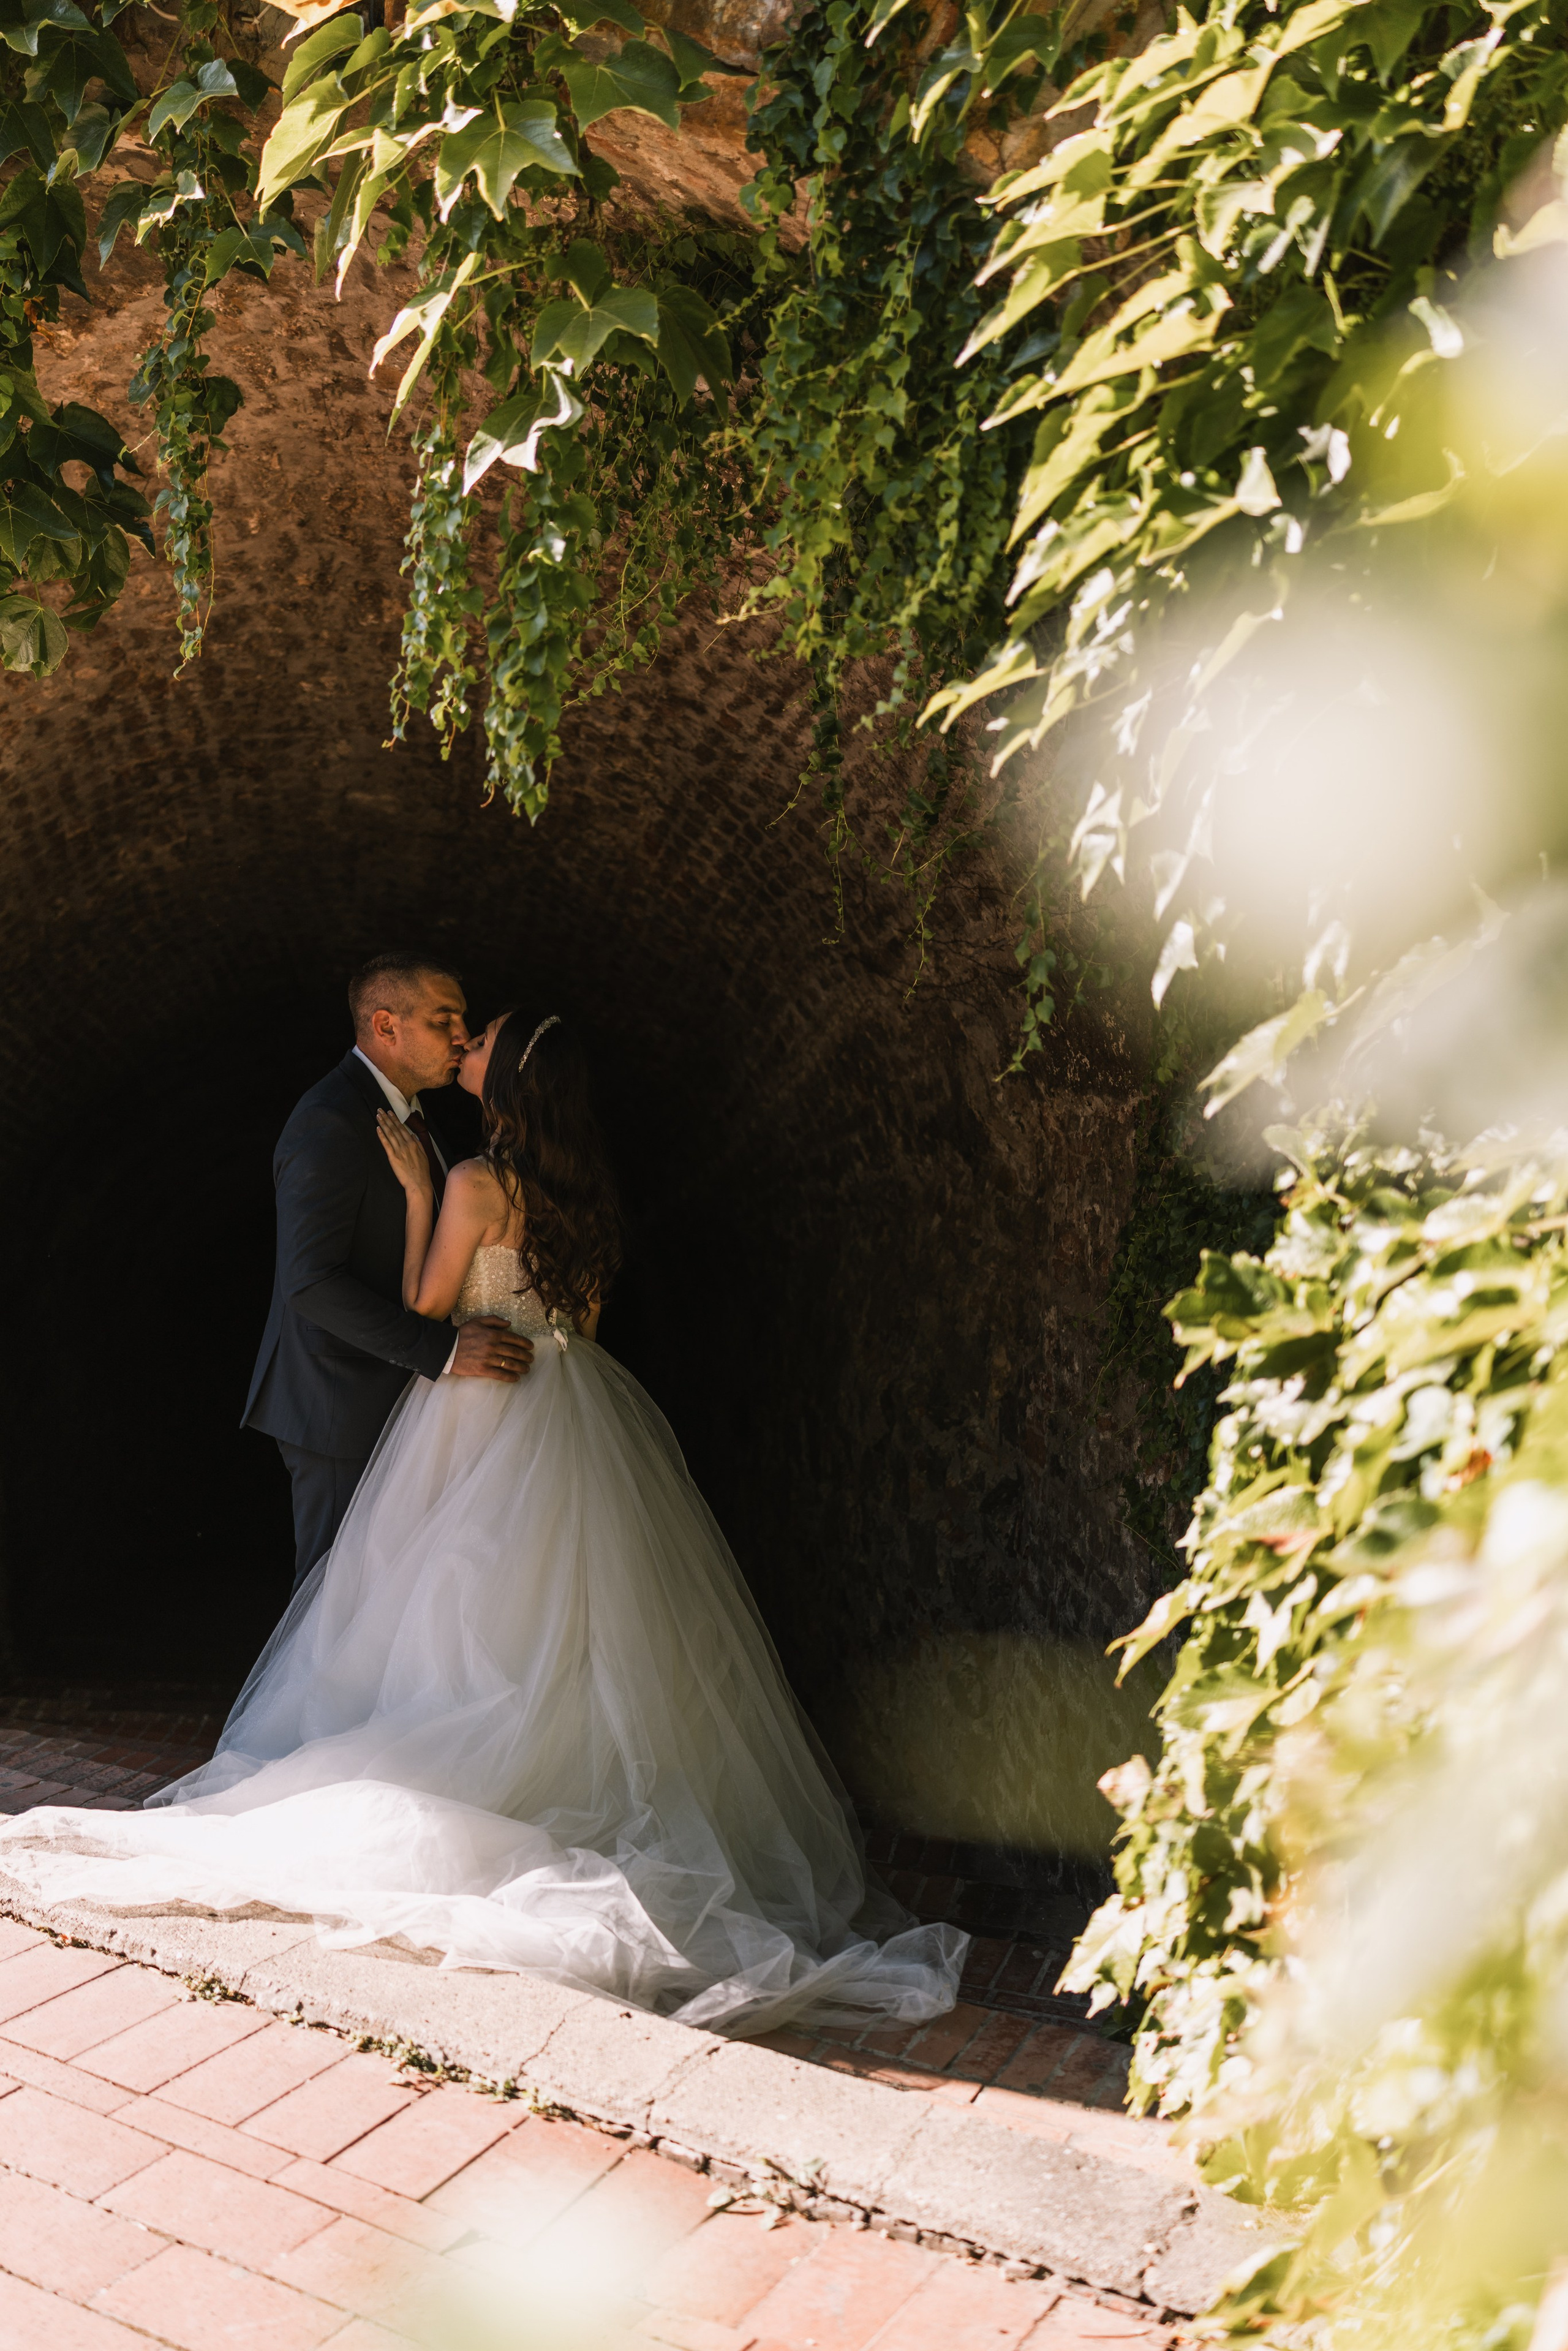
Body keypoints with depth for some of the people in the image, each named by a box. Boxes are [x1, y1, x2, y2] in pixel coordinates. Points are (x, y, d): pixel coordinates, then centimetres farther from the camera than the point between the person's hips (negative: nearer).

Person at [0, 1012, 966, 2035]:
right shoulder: (584, 1182, 5)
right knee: (575, 1632, 11)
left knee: (483, 1631, 2)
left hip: (489, 1409, -7)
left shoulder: (475, 1182, -16)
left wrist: (417, 1189, -7)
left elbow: (428, 1306, -9)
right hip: (575, 1408, 7)